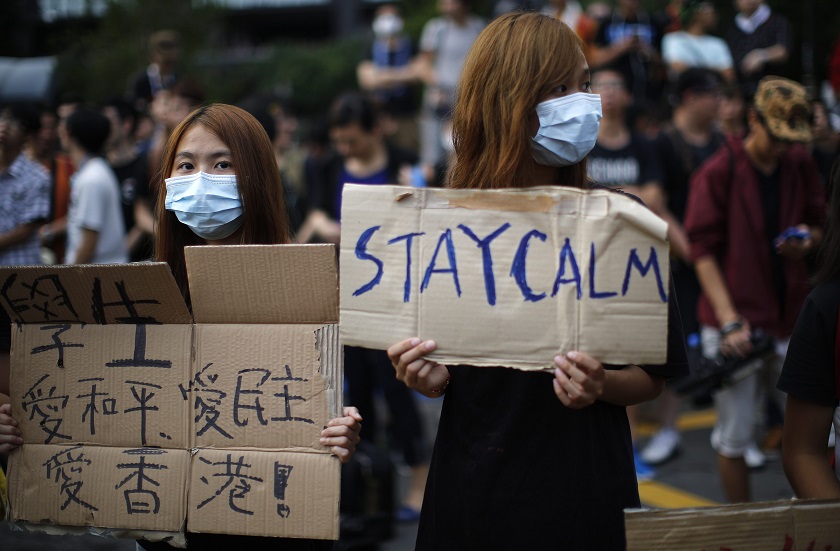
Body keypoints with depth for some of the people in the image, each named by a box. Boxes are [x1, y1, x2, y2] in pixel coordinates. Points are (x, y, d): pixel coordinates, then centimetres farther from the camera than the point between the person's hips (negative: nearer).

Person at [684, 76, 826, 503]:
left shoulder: (801, 166, 8)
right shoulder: (718, 172, -6)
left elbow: (819, 224, 22)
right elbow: (703, 251, -8)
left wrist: (809, 239, -4)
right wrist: (729, 320, -16)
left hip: (790, 319, 4)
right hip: (734, 324, -4)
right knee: (734, 437, 1)